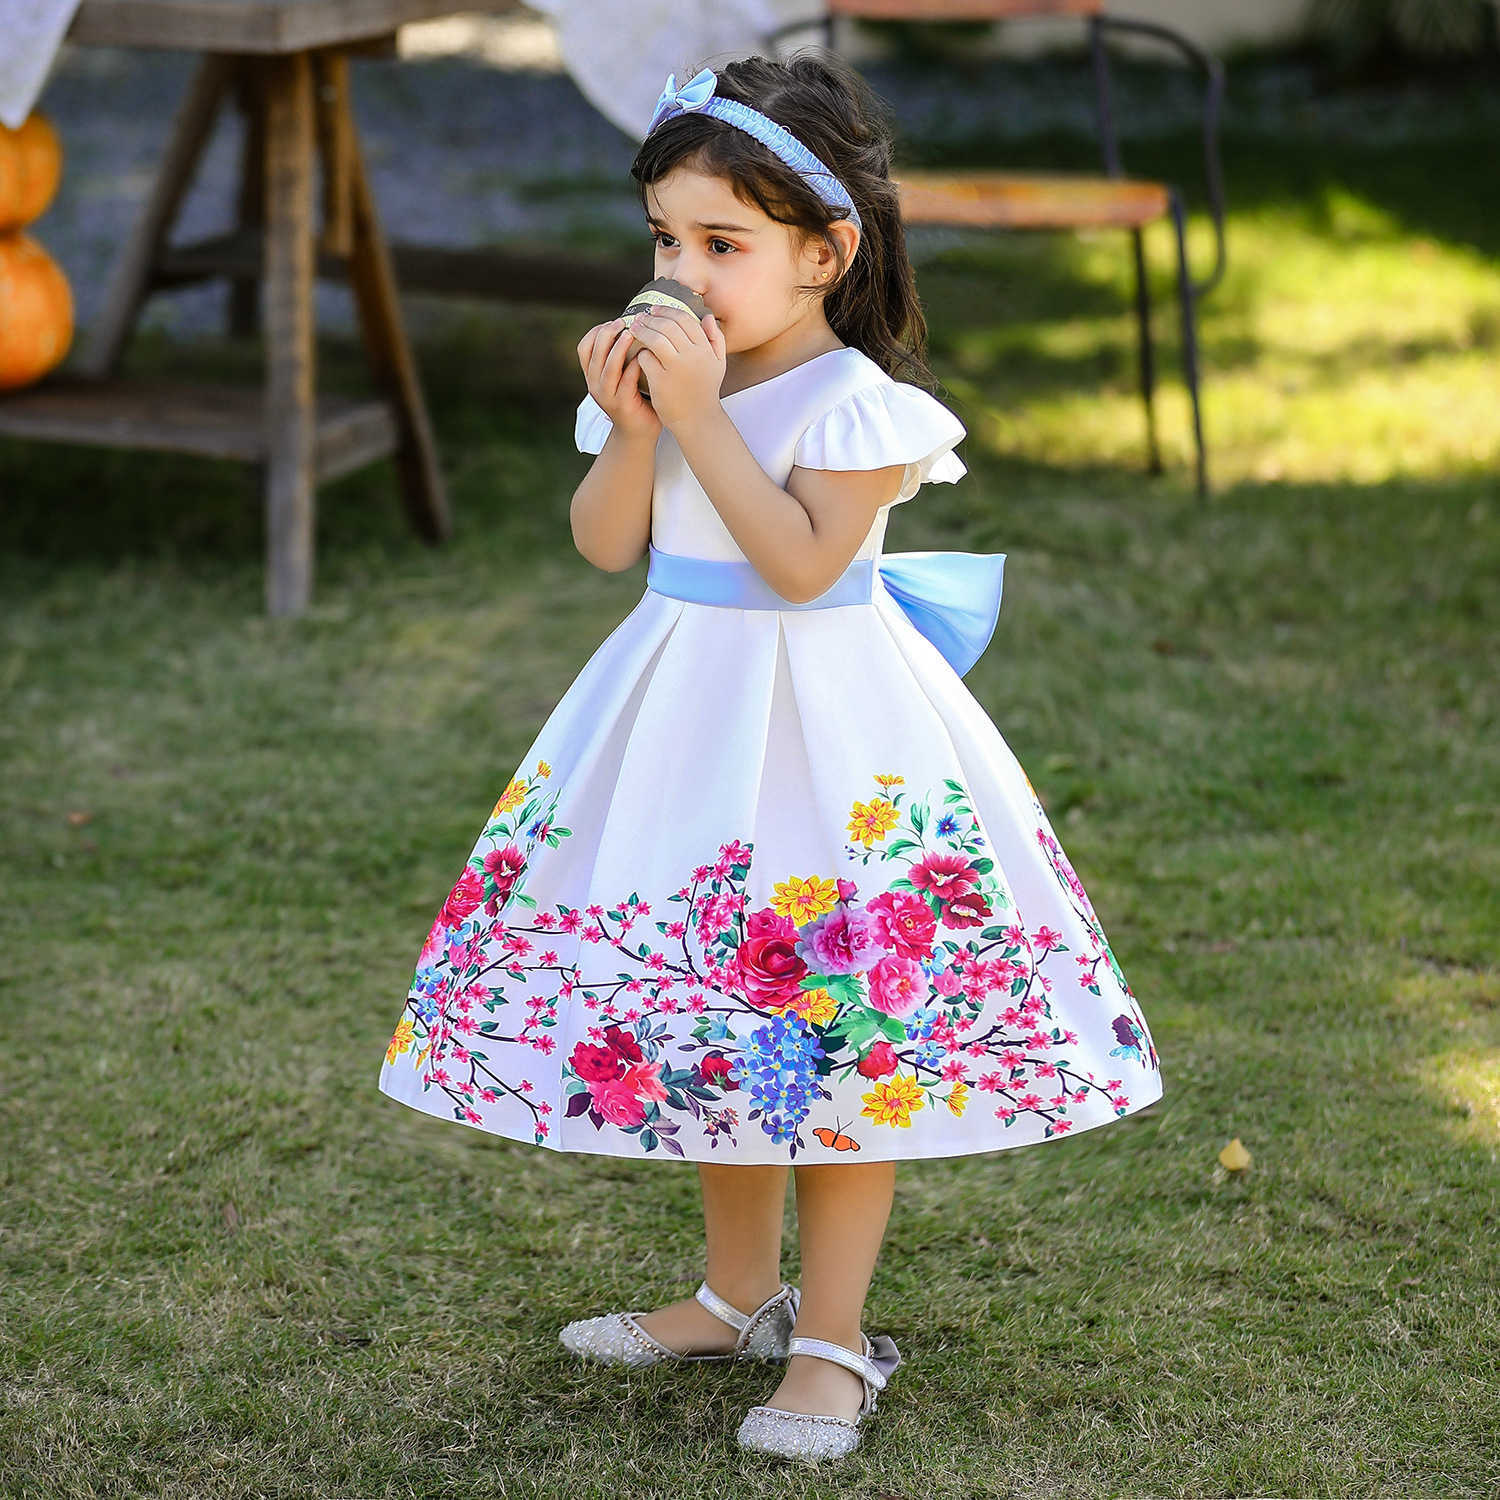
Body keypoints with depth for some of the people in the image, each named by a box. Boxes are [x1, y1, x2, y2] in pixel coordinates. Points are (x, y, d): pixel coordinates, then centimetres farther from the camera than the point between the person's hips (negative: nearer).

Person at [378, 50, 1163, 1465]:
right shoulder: (670, 370, 4)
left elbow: (801, 561, -24)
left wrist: (702, 416, -23)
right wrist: (632, 426, -14)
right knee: (704, 1013, 16)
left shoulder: (854, 403, -14)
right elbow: (606, 545, 2)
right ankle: (738, 1292, 32)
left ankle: (830, 1337, 9)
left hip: (822, 736, -7)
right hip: (682, 724, 7)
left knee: (836, 1030, -2)